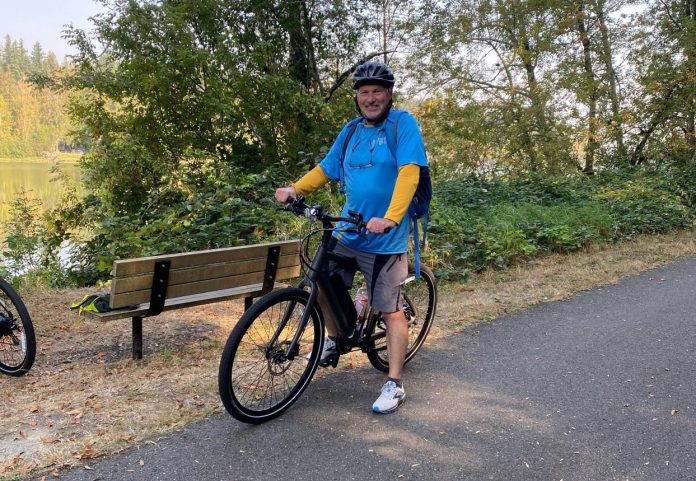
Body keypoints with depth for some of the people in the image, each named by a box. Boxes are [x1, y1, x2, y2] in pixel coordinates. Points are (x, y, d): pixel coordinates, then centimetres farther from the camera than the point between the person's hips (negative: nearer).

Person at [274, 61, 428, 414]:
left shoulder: (402, 124, -8)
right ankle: (334, 338, 39)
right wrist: (295, 189, -2)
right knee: (320, 286, 12)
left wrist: (390, 218, -33)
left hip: (385, 239, -6)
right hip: (347, 232, 6)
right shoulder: (351, 131, 10)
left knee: (392, 311, 0)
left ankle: (395, 385, 10)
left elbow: (409, 172, -20)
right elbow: (326, 169, 15)